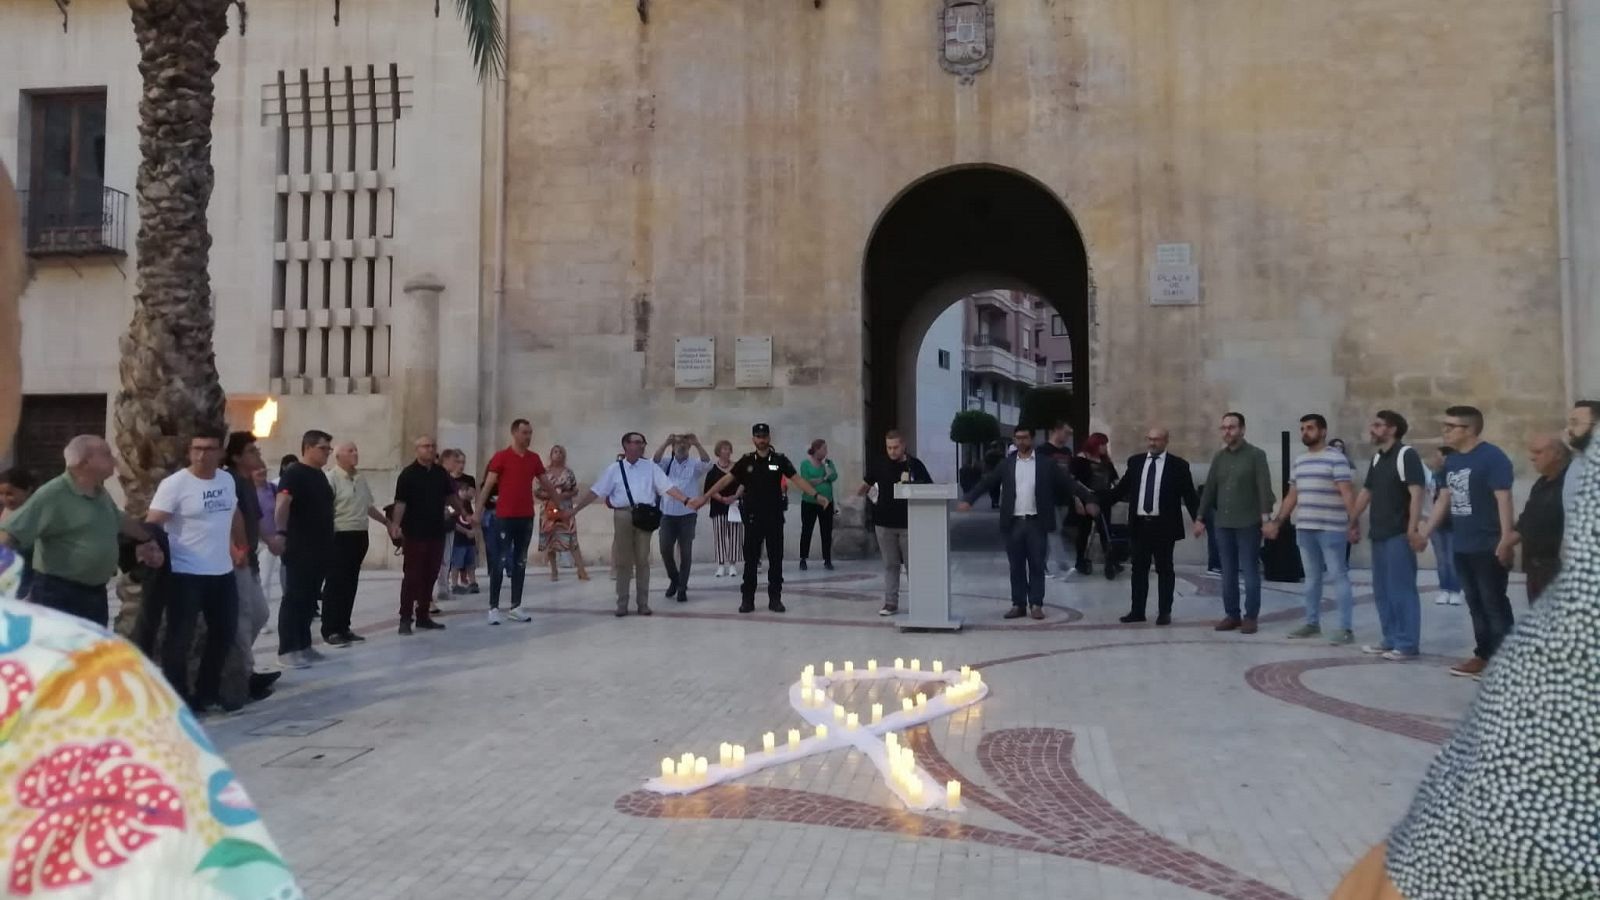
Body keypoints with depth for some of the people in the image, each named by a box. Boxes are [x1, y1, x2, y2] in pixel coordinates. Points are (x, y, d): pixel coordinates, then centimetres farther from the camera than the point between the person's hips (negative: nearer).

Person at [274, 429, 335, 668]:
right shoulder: (293, 473, -11)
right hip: (300, 549, -8)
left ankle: (304, 646, 20)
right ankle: (287, 650, -2)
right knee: (294, 598, -5)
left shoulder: (319, 475, 16)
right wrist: (281, 533, -35)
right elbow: (281, 505, -24)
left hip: (320, 549, 9)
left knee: (310, 599, 13)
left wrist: (329, 543, 23)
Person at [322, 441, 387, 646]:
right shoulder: (331, 478, -11)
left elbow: (368, 506, 26)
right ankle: (330, 631, 0)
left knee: (350, 584, 10)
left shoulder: (361, 478, 14)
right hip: (339, 537, -8)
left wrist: (387, 522, 29)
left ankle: (343, 628, 17)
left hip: (360, 536, 8)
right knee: (335, 585, -5)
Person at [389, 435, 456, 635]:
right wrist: (396, 524, -25)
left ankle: (423, 616, 17)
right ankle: (405, 618, 1)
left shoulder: (441, 473, 8)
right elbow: (400, 502, -14)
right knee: (412, 576, -4)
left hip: (437, 532, 6)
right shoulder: (408, 474, -8)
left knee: (430, 576, 9)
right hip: (414, 533, -5)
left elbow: (450, 495, 25)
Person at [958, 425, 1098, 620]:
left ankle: (1036, 605, 9)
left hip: (1036, 523, -2)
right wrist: (968, 499, -10)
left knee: (1037, 565, 2)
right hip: (1014, 523, 2)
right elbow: (986, 482, 3)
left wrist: (1088, 499, -12)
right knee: (1016, 566, 6)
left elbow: (1068, 482, -2)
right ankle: (1018, 604, 13)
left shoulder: (1045, 464, 2)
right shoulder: (1007, 464, 7)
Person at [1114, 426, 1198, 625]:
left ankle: (1164, 612, 13)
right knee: (1139, 569, 9)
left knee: (1165, 569, 6)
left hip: (1163, 525, -3)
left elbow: (1189, 494, -4)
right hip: (1139, 524, 3)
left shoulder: (1178, 465, -3)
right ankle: (1137, 611, 17)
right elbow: (1122, 488, 10)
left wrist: (1198, 519, -11)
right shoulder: (1135, 462, 7)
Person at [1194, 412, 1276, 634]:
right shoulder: (1218, 457, 11)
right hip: (1223, 524, 5)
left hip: (1248, 524, -5)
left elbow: (1264, 487, -10)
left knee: (1250, 572, 0)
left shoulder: (1256, 455, -3)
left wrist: (1266, 515, -19)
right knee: (1228, 573, 8)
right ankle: (1231, 615, 15)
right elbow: (1209, 489, 13)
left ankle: (1250, 617, 6)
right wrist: (1201, 518, 11)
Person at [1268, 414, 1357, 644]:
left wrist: (1354, 522, -23)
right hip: (1304, 528, 7)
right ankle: (1312, 622, 21)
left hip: (1331, 529, -7)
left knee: (1339, 576, -4)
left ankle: (1346, 628, -2)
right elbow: (1292, 495, 20)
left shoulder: (1336, 458, -7)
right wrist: (1277, 522, 17)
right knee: (1312, 577, 13)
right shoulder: (1299, 460, 15)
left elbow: (1347, 493, -14)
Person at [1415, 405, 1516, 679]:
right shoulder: (1452, 461, 13)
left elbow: (1503, 499, -17)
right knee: (1476, 604, 13)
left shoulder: (1492, 457, -12)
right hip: (1463, 547, 8)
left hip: (1488, 547, -8)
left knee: (1494, 604, -3)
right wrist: (1425, 533, 17)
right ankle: (1484, 655, 21)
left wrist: (1506, 539, -22)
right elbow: (1444, 499, 19)